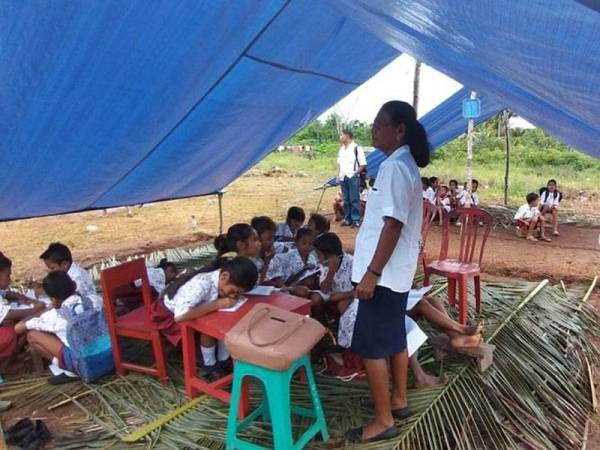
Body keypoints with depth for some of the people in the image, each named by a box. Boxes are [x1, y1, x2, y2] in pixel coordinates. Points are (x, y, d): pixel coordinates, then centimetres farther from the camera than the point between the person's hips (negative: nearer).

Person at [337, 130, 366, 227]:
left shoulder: (356, 148, -9)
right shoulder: (341, 149, 14)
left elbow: (363, 165, -9)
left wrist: (355, 173, -14)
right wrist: (338, 176, 14)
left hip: (353, 178, -7)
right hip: (343, 178, 7)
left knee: (354, 200, -3)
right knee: (346, 200, 12)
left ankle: (356, 220, 4)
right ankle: (347, 219, 20)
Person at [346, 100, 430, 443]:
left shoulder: (394, 167, -18)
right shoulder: (406, 165, 13)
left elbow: (393, 225, -24)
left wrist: (371, 273, -22)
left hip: (384, 272, -10)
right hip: (398, 271, 10)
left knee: (371, 346, 0)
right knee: (394, 339, 20)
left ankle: (384, 421, 13)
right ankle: (399, 402, 35)